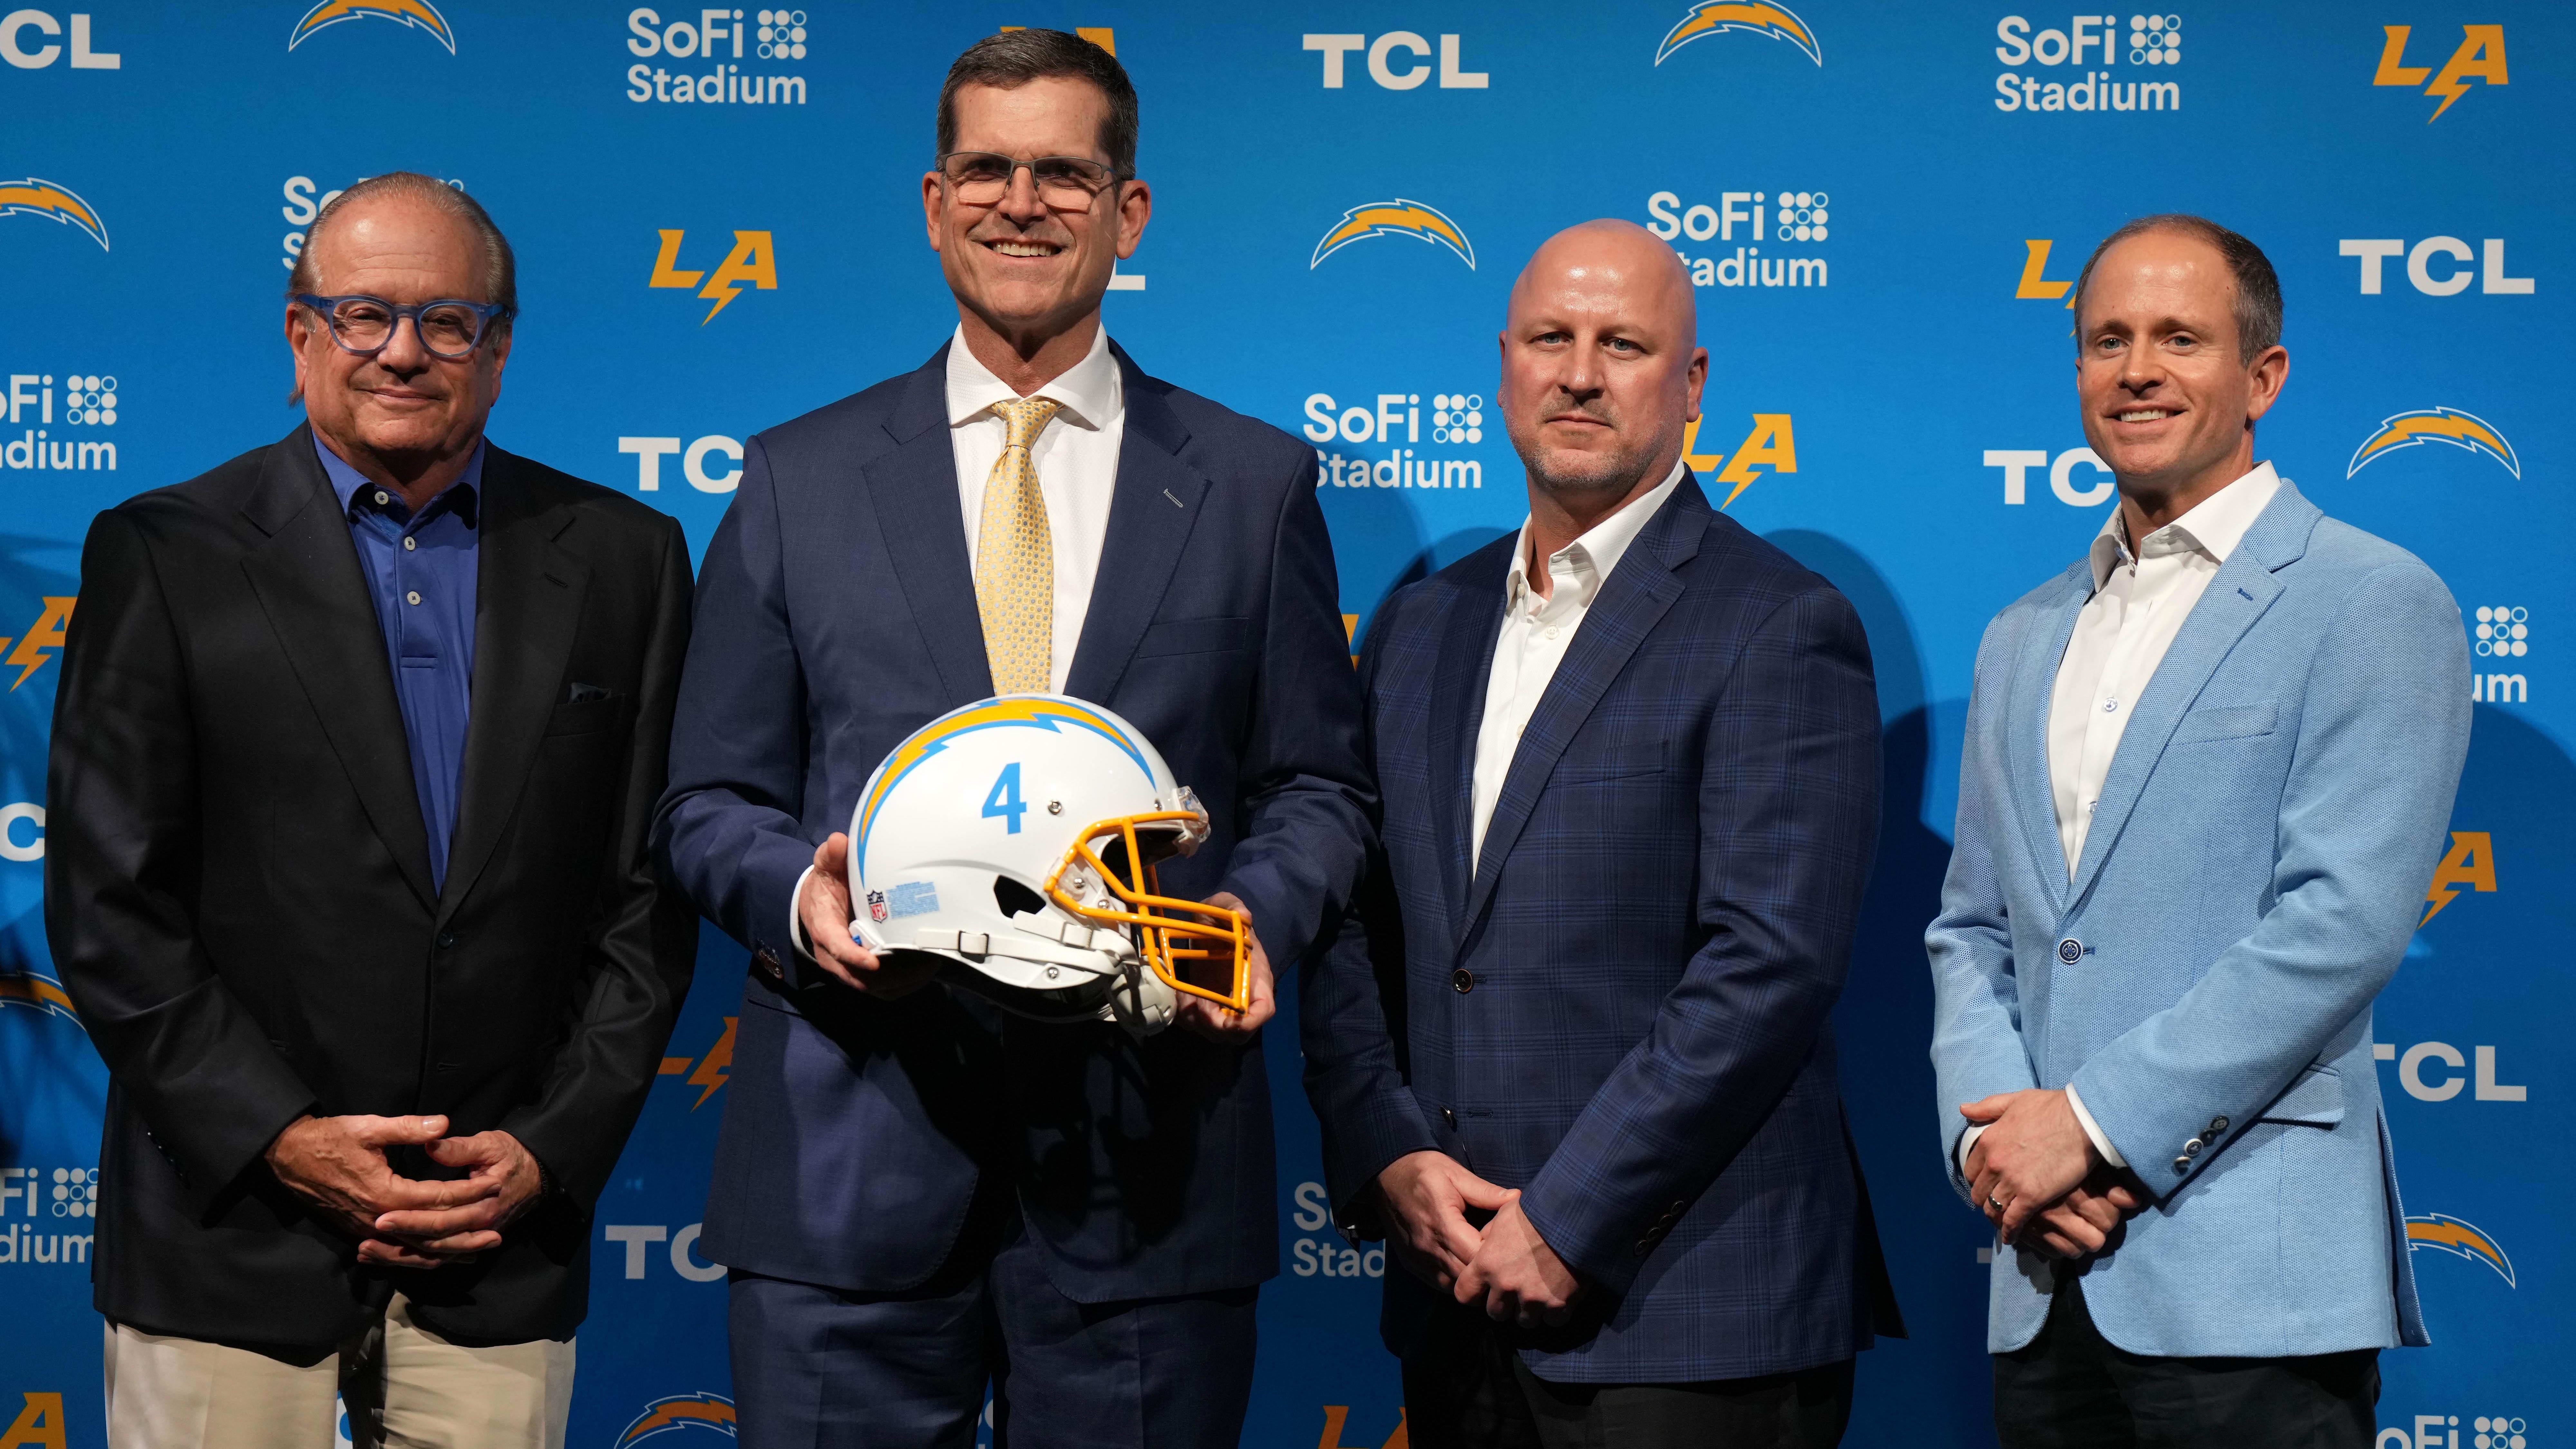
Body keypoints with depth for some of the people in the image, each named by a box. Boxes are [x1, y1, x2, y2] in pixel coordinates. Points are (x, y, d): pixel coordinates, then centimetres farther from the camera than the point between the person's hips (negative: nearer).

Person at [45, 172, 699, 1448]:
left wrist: (554, 1148, -4)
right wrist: (282, 1139, -11)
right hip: (227, 1241, -1)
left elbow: (650, 897, 5)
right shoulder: (163, 559, 0)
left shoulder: (619, 560, 5)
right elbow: (106, 905, -3)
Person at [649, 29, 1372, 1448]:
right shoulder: (798, 481, 9)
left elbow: (1316, 788, 10)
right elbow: (710, 802, 9)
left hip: (1146, 1161, 0)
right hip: (851, 1158, 0)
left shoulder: (1254, 484, 9)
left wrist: (1255, 916, -11)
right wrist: (799, 893, -12)